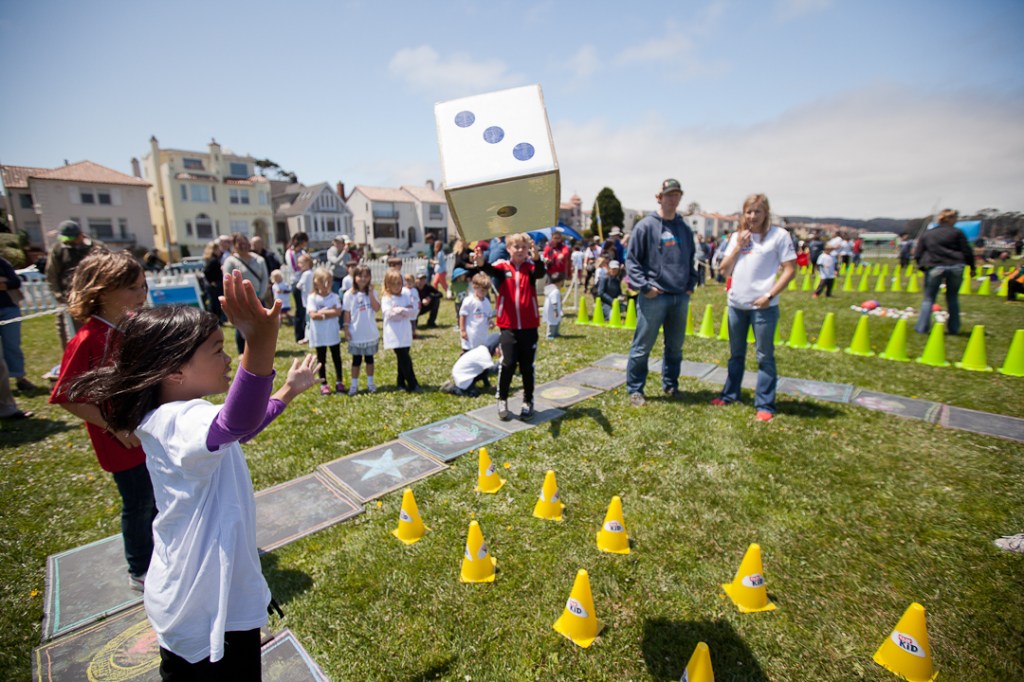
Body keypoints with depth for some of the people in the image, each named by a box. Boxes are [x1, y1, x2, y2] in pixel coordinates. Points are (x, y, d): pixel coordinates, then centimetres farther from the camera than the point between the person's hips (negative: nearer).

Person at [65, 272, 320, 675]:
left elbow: (232, 431, 18)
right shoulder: (181, 421, -32)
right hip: (213, 611, -9)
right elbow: (236, 423, -57)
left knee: (182, 669, 28)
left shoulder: (165, 418, 1)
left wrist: (289, 391, 20)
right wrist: (261, 345, -70)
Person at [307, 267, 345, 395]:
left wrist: (322, 313, -16)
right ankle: (323, 384, 20)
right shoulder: (312, 298, -7)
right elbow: (313, 315, -16)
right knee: (321, 360, 10)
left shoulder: (334, 296, -1)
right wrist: (330, 312, -15)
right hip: (319, 336, -1)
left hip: (333, 334, 2)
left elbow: (338, 312, -12)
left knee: (337, 358, 11)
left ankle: (339, 382, 23)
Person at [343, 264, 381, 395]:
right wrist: (346, 330, -6)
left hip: (370, 333, 1)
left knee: (369, 358, 13)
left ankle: (370, 383, 26)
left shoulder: (372, 292, -1)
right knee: (356, 359, 9)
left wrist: (370, 292, -19)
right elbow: (347, 314, -3)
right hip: (356, 334, -1)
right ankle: (354, 384, 18)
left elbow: (377, 309, -15)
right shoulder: (349, 294, -5)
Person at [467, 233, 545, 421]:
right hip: (508, 325, -1)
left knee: (527, 366, 9)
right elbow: (491, 270, -22)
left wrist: (537, 258, -43)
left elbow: (540, 272, -21)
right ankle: (502, 400, 17)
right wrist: (481, 264, -45)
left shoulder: (530, 267, 1)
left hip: (529, 326, 1)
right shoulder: (502, 266, 0)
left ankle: (528, 402, 25)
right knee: (508, 364, -4)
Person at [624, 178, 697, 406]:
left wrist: (690, 285, 10)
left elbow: (691, 261, 22)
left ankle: (670, 385, 30)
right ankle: (635, 389, 12)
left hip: (680, 297, 6)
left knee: (675, 347, 14)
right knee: (642, 347, 0)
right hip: (654, 297, -5)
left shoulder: (685, 229, 14)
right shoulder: (646, 226, -4)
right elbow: (631, 260, -6)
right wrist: (645, 287, -13)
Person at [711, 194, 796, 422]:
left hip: (763, 306, -5)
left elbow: (790, 270, -7)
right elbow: (725, 271, 6)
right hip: (736, 303, 5)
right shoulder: (737, 236, 8)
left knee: (765, 356, 2)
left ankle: (765, 405, 10)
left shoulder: (779, 235, -5)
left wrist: (770, 295, -15)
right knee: (736, 353, 17)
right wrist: (737, 247, -5)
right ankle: (730, 394, 30)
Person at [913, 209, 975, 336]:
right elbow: (967, 252, 5)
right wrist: (972, 267, 15)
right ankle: (953, 329, 17)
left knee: (929, 299, 7)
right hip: (955, 267, 1)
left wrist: (923, 267, 18)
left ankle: (922, 328, 0)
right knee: (953, 298, 13)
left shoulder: (926, 235, 11)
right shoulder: (957, 233, 8)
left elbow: (917, 255, 7)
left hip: (935, 268, -1)